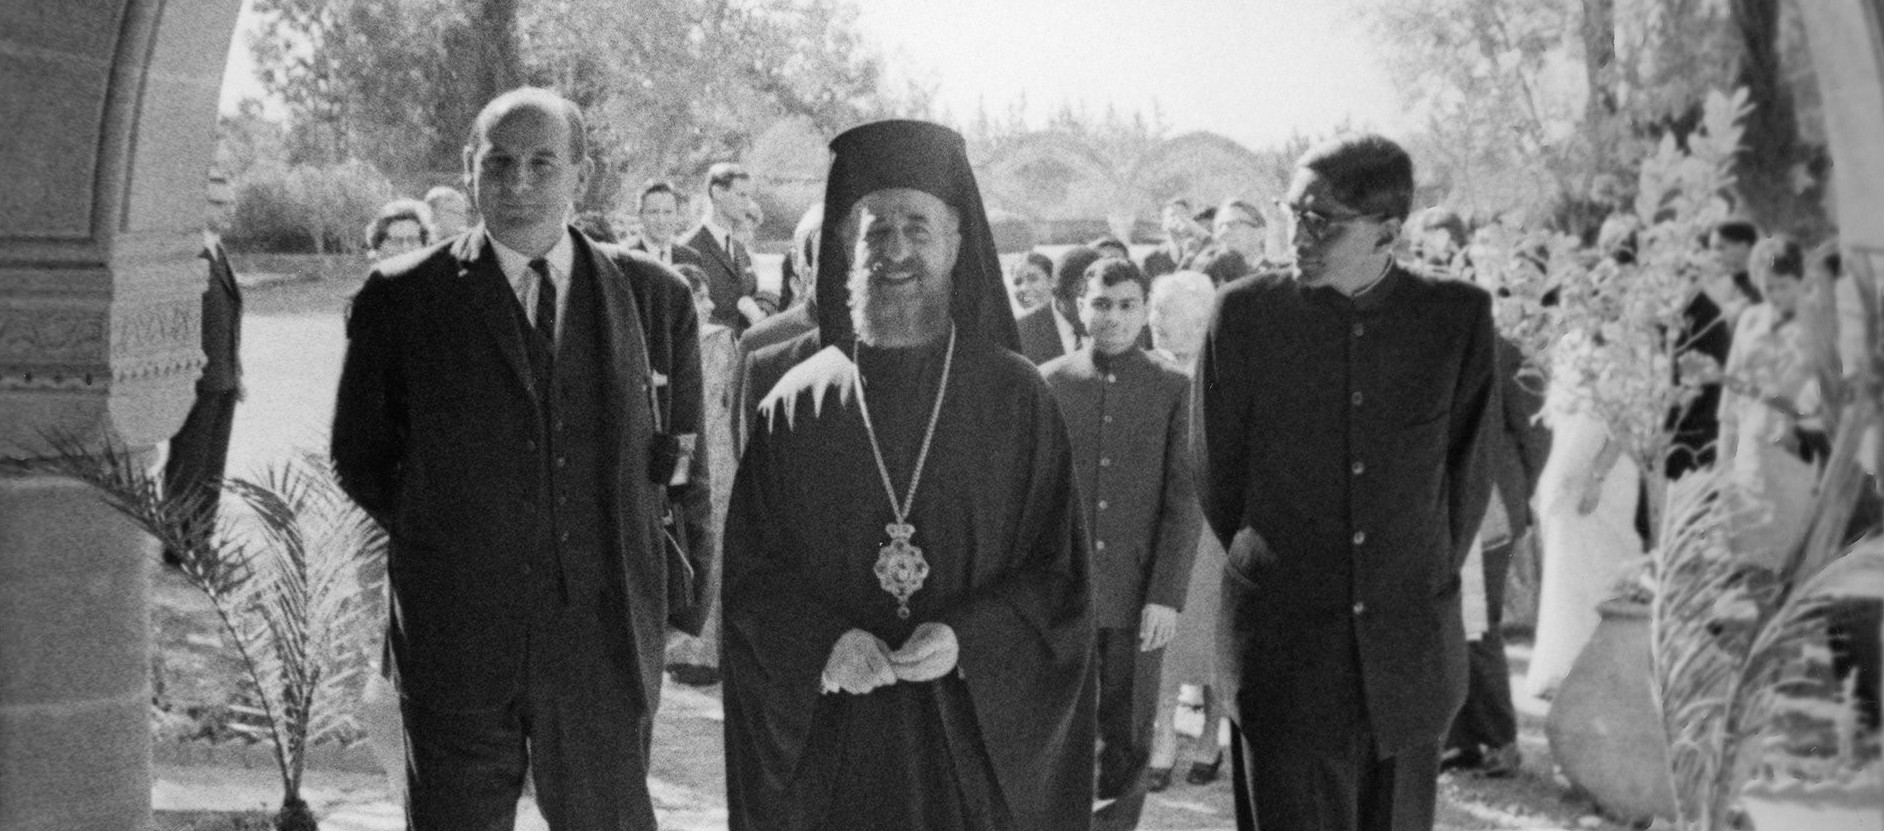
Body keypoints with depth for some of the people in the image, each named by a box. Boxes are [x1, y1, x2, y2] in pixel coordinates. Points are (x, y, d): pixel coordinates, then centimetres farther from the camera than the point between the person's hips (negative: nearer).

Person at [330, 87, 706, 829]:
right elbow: (361, 457, 9)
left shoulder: (654, 297, 5)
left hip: (605, 647, 1)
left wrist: (671, 590, 7)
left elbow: (685, 464, 13)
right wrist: (439, 541, 2)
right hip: (454, 648, -1)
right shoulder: (402, 299, 0)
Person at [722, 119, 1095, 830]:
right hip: (830, 743, 1)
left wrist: (967, 641, -15)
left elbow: (1061, 576, 0)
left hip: (979, 738, 0)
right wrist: (823, 643, -15)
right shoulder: (797, 406, 1)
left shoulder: (1017, 399, -1)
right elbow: (748, 573, 2)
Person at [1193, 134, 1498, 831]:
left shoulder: (1458, 317, -1)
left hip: (1412, 648, 1)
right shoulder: (1245, 314, -3)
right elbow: (1216, 476, 6)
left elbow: (1466, 473, 9)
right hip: (1282, 639, -1)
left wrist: (1426, 582, 10)